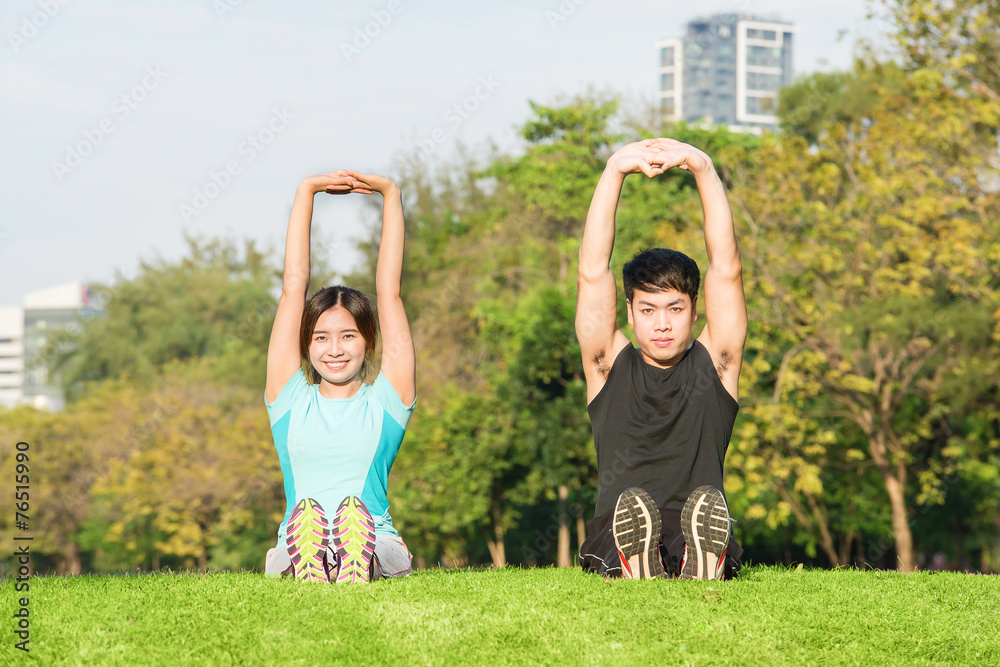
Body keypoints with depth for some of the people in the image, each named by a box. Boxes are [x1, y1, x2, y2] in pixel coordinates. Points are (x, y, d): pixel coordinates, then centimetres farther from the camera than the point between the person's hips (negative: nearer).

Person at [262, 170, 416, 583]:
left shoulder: (386, 401, 16)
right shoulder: (291, 398, 18)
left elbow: (388, 290, 17)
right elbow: (294, 286, 19)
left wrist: (390, 195, 19)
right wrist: (306, 192, 21)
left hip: (374, 549, 0)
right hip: (299, 551, 0)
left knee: (353, 511, -34)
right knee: (307, 511, -34)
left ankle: (354, 586, -63)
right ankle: (312, 586, -63)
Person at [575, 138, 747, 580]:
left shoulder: (714, 365, 18)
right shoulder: (610, 367, 19)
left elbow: (726, 269, 8)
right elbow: (592, 273, 8)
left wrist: (704, 171, -1)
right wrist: (614, 173, -1)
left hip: (695, 538, 0)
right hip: (617, 538, 0)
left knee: (706, 502, -38)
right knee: (631, 506, -39)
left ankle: (703, 570, -67)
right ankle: (636, 572, -67)